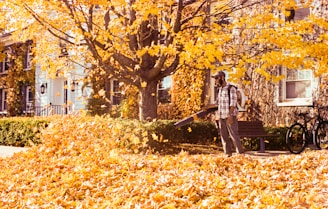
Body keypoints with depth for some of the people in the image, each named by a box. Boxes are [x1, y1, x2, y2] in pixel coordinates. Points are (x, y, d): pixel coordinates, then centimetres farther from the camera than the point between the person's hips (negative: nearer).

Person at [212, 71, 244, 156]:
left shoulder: (231, 88, -8)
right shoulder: (219, 89, 14)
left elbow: (233, 103, -14)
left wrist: (230, 116, -21)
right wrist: (217, 115, 13)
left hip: (230, 116, -7)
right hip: (221, 117, 7)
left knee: (234, 135, -11)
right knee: (224, 136, 6)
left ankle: (240, 153, -10)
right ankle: (228, 154, 11)